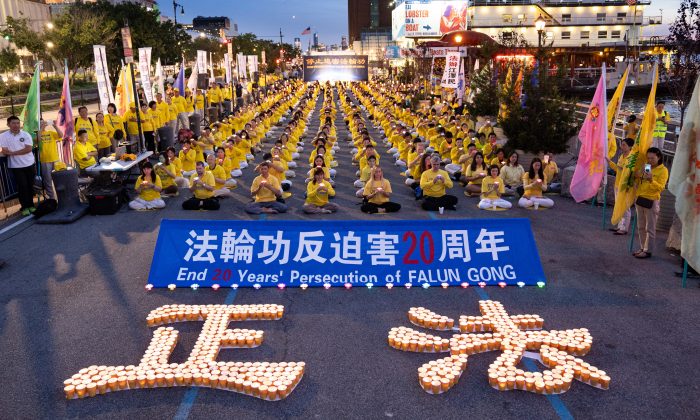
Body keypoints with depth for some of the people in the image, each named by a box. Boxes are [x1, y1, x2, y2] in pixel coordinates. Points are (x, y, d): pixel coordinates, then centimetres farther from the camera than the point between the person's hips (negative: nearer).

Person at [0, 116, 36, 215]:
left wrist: (13, 153, -16)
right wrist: (22, 151, -18)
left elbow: (29, 149, -11)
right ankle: (25, 207, 8)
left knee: (30, 185, 7)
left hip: (29, 164, 2)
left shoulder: (26, 134, 0)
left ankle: (31, 205, 19)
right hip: (16, 166, -2)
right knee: (22, 186, -3)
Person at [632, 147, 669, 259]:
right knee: (641, 227, 12)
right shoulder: (645, 167, 12)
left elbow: (661, 188, -15)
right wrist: (636, 176, -1)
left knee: (650, 228, -1)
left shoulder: (663, 170, -6)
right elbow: (638, 182, 21)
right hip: (640, 199, 6)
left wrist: (651, 180, -31)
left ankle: (648, 251, 3)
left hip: (652, 201, -6)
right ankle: (642, 248, 21)